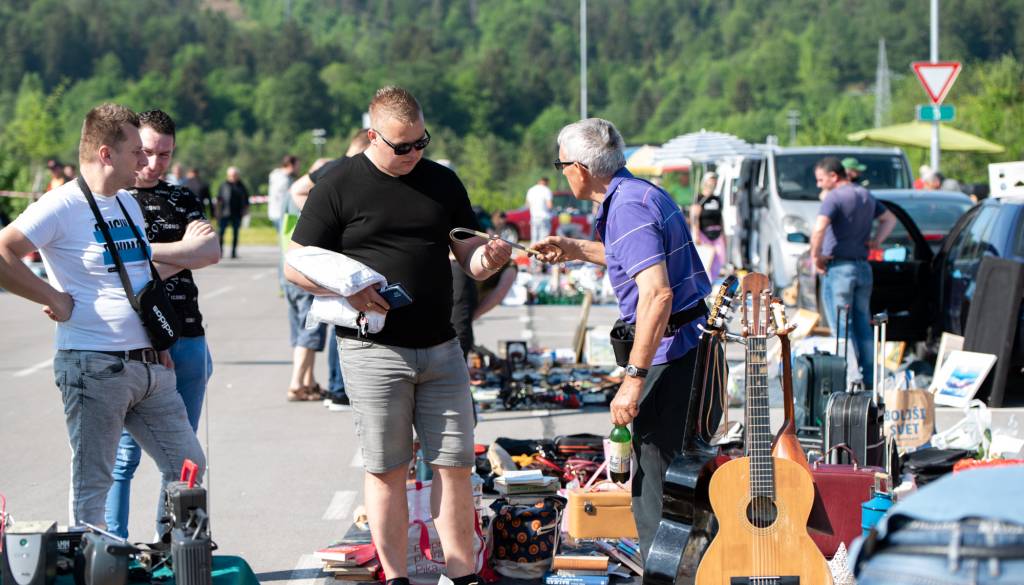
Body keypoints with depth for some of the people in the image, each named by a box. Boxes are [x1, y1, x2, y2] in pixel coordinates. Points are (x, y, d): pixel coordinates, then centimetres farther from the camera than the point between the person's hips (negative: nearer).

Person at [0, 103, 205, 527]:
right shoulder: (62, 206, -11)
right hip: (94, 365, -8)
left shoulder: (129, 204, 16)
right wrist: (55, 299, -16)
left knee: (188, 467, 8)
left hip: (149, 365, 8)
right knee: (92, 482, -2)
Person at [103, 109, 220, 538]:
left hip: (187, 340, 5)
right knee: (124, 455, -4)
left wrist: (143, 253, -10)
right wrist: (180, 253, -9)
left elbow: (211, 252, -2)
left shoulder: (182, 200, 16)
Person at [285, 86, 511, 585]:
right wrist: (347, 290, -18)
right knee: (386, 469, 2)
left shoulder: (443, 182, 11)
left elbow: (470, 259, 14)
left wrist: (489, 257, -10)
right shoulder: (339, 186, -2)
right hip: (374, 351, -4)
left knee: (454, 464, 4)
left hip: (441, 349, 4)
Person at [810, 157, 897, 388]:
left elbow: (819, 229, -26)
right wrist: (877, 240, 15)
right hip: (863, 267, 7)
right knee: (863, 325, 11)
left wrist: (816, 256, -13)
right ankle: (868, 378, 13)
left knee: (842, 327, -5)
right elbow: (890, 218, 28)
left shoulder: (834, 197, -12)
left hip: (838, 267, -7)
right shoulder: (866, 195, 14)